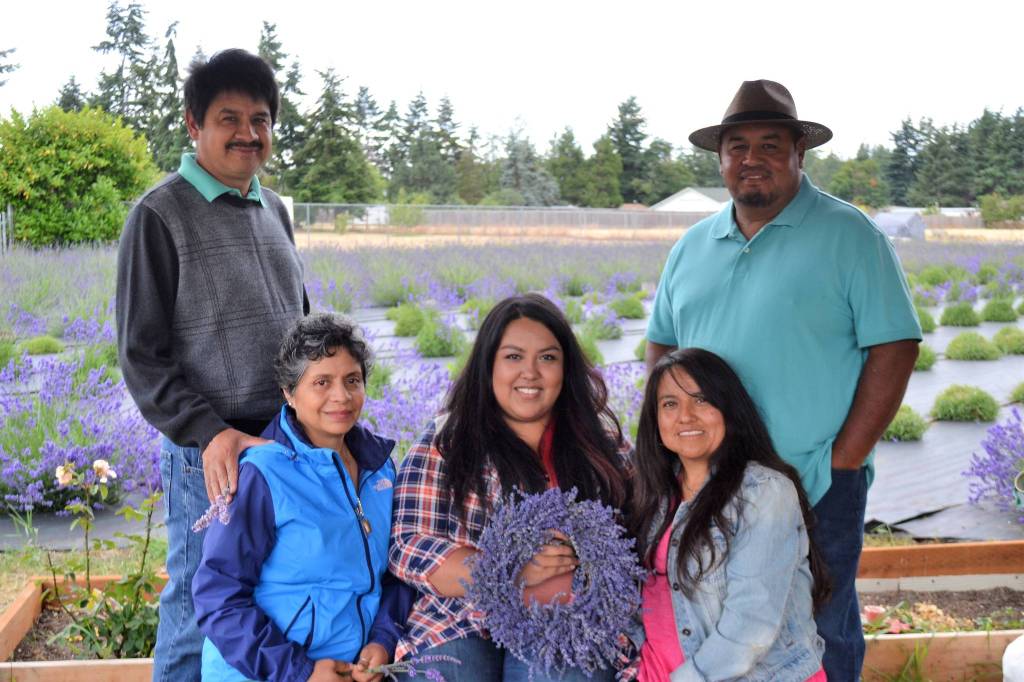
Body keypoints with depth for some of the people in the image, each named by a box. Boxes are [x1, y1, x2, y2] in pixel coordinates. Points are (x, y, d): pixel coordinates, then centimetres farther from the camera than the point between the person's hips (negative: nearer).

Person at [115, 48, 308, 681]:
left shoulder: (274, 209, 13)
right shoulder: (161, 214, -5)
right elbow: (142, 356, -7)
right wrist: (209, 434, -16)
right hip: (211, 455, -5)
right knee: (198, 612, 2)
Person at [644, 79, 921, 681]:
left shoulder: (848, 235, -5)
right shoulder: (693, 246, 11)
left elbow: (894, 348, -9)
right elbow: (662, 345, 17)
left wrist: (844, 459, -13)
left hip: (817, 490, -4)